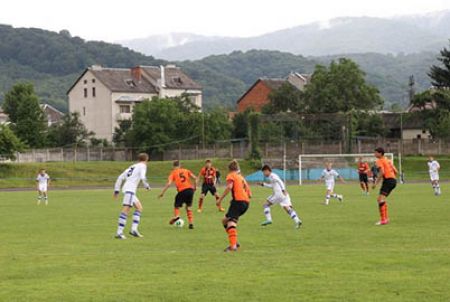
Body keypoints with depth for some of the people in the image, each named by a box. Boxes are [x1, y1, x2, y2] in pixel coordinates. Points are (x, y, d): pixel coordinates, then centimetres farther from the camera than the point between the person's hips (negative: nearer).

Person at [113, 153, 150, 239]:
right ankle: (119, 232, -21)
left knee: (139, 208, 16)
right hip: (130, 190, -9)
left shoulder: (132, 167, 25)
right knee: (126, 210, -14)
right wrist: (147, 186, 4)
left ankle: (134, 229, 6)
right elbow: (142, 177, -13)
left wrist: (116, 190, 21)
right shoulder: (142, 166, 4)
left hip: (126, 189, 9)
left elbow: (120, 178, 21)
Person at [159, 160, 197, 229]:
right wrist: (195, 187, 19)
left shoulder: (173, 173, 8)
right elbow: (195, 178, 5)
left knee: (176, 205, 15)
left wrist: (162, 192, 1)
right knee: (189, 207, 19)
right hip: (190, 189, 3)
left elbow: (169, 184, -4)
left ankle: (176, 215, -15)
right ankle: (191, 223, 9)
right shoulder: (186, 170, 16)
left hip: (182, 191, -3)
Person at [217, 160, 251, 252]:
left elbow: (229, 186, -14)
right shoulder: (242, 177, 29)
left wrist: (220, 199, -12)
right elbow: (249, 194, 23)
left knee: (231, 222, -19)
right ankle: (234, 242, 10)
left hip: (238, 200, -8)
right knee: (225, 220, 19)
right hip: (246, 202, 8)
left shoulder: (231, 175, 7)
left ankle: (233, 245, -37)